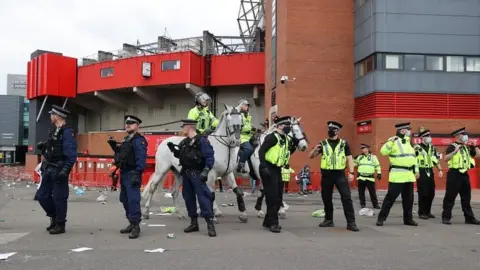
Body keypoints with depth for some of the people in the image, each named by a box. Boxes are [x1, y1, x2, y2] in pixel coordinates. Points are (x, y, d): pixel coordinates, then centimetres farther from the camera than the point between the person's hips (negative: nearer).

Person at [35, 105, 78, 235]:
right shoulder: (53, 131, 15)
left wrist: (65, 170, -26)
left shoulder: (67, 132, -13)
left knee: (59, 197, -1)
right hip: (49, 169, 9)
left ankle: (60, 225, 10)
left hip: (59, 170, -9)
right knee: (42, 195, 12)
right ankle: (54, 217, 30)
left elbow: (71, 154, -19)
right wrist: (43, 148, 5)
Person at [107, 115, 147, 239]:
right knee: (125, 200, 15)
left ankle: (136, 227, -6)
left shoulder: (139, 140, -12)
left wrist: (137, 174, -26)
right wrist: (114, 146, 11)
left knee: (133, 200, -11)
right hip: (124, 174, 10)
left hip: (132, 174, -10)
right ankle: (132, 224, 25)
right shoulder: (126, 139, 18)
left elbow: (141, 159, -20)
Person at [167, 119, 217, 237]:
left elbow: (210, 157, -16)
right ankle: (194, 223, 21)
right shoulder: (184, 142, 13)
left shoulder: (201, 140, -11)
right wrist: (173, 149, 5)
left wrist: (206, 170, -25)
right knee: (188, 197, 11)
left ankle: (210, 224, -8)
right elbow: (180, 155, 21)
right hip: (186, 174, 8)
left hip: (197, 174, -8)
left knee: (203, 197, -10)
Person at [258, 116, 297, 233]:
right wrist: (264, 167, -28)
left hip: (278, 170, 9)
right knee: (272, 197, -5)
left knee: (278, 198, 13)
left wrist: (294, 146, 4)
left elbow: (288, 152, 21)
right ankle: (273, 223, 4)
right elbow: (261, 151, -20)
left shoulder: (287, 139, 11)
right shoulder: (272, 137, -14)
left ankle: (268, 221, 26)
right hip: (268, 169, -9)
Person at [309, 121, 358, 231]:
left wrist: (351, 172, -6)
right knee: (326, 198, 10)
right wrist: (315, 150, -18)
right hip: (326, 175, 2)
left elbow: (349, 158, 5)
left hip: (340, 174, -2)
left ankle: (351, 223, -4)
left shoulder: (343, 143, 4)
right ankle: (329, 220, 25)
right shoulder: (323, 144, 5)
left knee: (346, 197, -8)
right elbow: (310, 156, 5)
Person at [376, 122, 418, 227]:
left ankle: (408, 219, 22)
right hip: (397, 175, -7)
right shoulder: (394, 141, -8)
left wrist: (416, 170, 21)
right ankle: (381, 218, 0)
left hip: (409, 175, 7)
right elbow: (383, 151, -19)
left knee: (408, 198, 11)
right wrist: (390, 142, -30)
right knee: (391, 197, -7)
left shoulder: (409, 141, 16)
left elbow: (413, 156, 23)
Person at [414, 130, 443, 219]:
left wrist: (440, 170, 11)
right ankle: (422, 213, 5)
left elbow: (436, 159, 17)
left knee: (431, 193, 8)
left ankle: (428, 211, 21)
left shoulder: (432, 147, 12)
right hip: (422, 172, -6)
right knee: (423, 193, -4)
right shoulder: (417, 147, -8)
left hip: (430, 172, 6)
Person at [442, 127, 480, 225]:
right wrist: (455, 151, -29)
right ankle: (446, 217, 5)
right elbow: (446, 158, -20)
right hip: (454, 174, -7)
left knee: (466, 197, 12)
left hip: (464, 174, 7)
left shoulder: (467, 147, 15)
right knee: (450, 196, -2)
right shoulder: (452, 146, -7)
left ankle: (469, 218, 19)